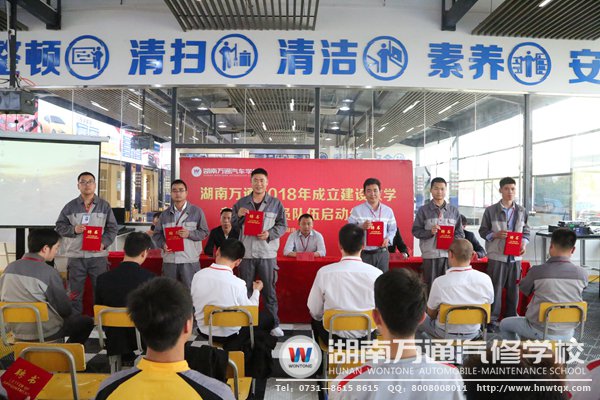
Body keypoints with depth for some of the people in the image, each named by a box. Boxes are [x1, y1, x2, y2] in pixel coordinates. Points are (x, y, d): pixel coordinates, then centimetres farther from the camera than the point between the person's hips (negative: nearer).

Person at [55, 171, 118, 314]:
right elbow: (59, 226, 8)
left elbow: (112, 228, 4)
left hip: (98, 255, 0)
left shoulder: (104, 206, 5)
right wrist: (73, 229, -11)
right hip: (75, 256, 1)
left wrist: (104, 243, -10)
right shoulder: (70, 206, 6)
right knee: (75, 292, 8)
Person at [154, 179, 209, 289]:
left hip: (190, 261, -3)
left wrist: (189, 234, -15)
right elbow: (157, 234, 13)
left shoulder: (197, 211, 1)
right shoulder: (165, 214, 10)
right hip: (169, 260, 3)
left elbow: (204, 232, 1)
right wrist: (163, 244, -7)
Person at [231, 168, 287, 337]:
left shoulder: (276, 203, 5)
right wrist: (239, 216, -9)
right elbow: (233, 225, 10)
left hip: (267, 254, -1)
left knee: (269, 290, 4)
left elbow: (282, 225, 3)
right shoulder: (241, 203, 9)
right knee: (245, 291, 10)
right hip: (246, 253, 1)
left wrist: (270, 233, -14)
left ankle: (274, 324, 15)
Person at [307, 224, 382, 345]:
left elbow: (315, 312, -7)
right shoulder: (376, 273, -15)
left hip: (334, 338, -1)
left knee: (316, 319, 29)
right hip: (367, 338, 2)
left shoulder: (324, 272, -17)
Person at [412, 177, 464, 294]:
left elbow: (460, 233, 10)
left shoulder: (454, 211, 10)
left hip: (449, 254, 2)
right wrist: (430, 232, -16)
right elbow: (416, 231, 1)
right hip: (430, 255, -2)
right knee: (430, 287, 2)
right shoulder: (423, 210, 2)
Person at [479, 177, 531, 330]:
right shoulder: (491, 211, -1)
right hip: (497, 256, -3)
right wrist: (495, 235, -17)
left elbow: (526, 231, 14)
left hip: (515, 256, 3)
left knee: (513, 289, 10)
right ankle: (492, 320, 10)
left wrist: (524, 243, -5)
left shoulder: (521, 211, 9)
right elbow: (483, 231, 1)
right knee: (495, 288, 1)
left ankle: (511, 318, 24)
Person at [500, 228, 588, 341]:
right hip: (568, 333, 4)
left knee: (504, 324, 20)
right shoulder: (582, 274, -11)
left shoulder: (537, 271, -20)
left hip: (541, 333, -4)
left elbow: (523, 289, 0)